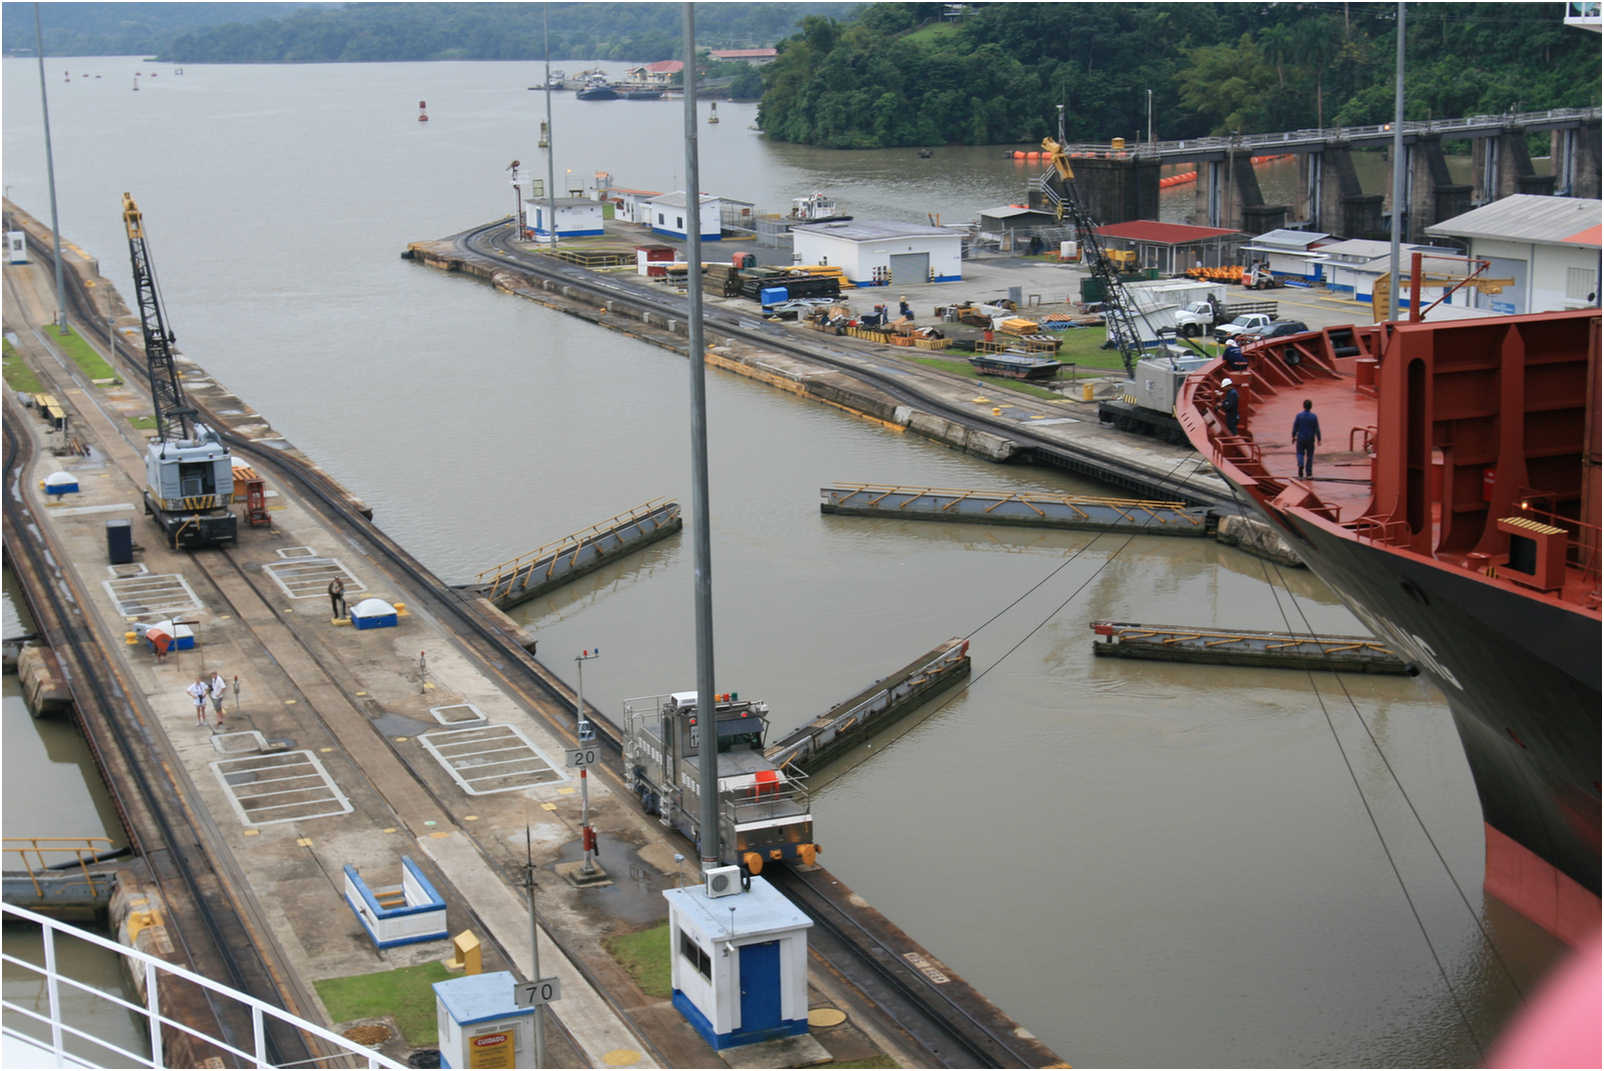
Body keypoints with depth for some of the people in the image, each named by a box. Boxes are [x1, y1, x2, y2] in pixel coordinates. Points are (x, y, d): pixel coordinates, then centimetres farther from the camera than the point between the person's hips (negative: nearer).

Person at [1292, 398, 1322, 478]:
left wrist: (1293, 437, 7)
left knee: (1300, 454, 12)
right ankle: (1309, 474, 11)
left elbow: (1295, 427, -6)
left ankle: (1301, 465, -17)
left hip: (1300, 439, 0)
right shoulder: (1314, 417, -9)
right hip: (1310, 440, 0)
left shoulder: (1299, 416, -9)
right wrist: (1319, 439, 2)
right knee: (1309, 456, 11)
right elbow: (1317, 429, -8)